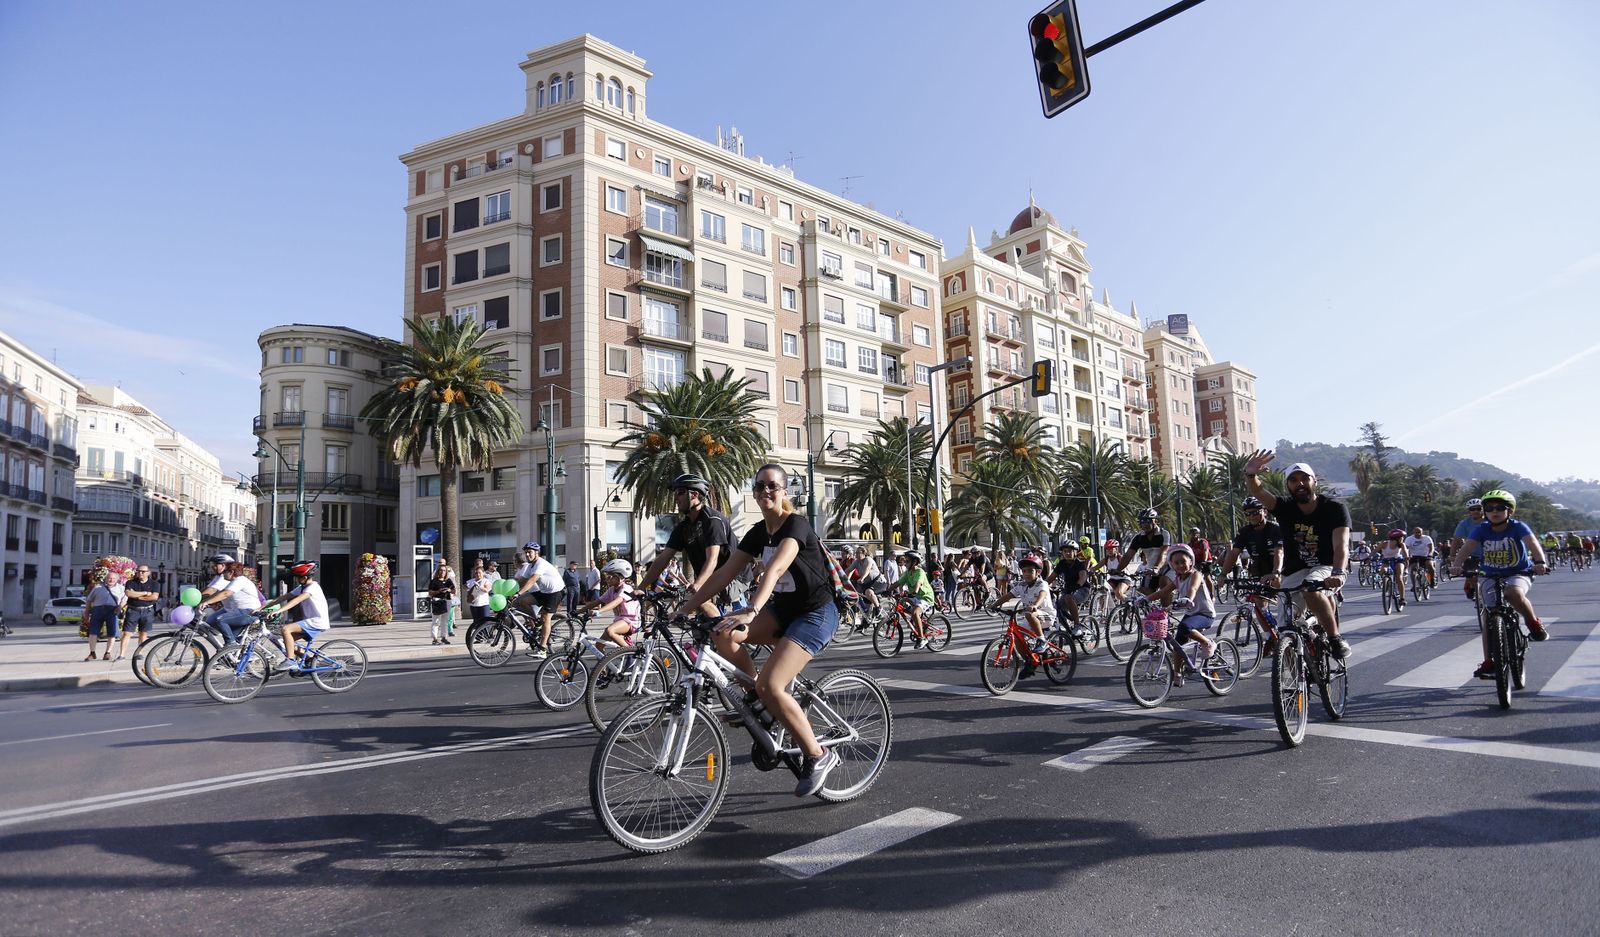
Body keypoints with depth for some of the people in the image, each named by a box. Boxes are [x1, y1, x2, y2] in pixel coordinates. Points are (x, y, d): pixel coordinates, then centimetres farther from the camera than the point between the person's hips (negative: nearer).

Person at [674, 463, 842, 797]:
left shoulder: (796, 525, -17)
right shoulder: (758, 532, 5)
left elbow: (775, 569, -35)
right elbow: (724, 574, 4)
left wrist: (751, 611, -49)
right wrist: (686, 606, -4)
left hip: (816, 613, -7)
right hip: (783, 609, 7)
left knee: (770, 685, -23)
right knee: (724, 634, -18)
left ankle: (818, 756, -4)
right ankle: (759, 700, 3)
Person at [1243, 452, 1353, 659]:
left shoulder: (1334, 509, -12)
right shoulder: (1285, 508, -4)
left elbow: (1341, 544, -27)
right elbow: (1257, 492, -22)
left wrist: (1338, 572, -46)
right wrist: (1250, 475, -46)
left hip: (1327, 568, -3)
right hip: (1295, 572, 3)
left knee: (1311, 589, -37)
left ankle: (1335, 639, -19)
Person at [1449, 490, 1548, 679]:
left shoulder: (1518, 527, -13)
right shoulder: (1481, 530, -7)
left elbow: (1532, 542, -30)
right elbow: (1467, 547, -21)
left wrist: (1540, 562, -51)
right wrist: (1456, 564, -40)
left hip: (1519, 574, -3)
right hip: (1491, 577, 3)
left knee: (1514, 593, -38)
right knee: (1488, 617, -6)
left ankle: (1534, 623, -7)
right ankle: (1489, 663, 0)